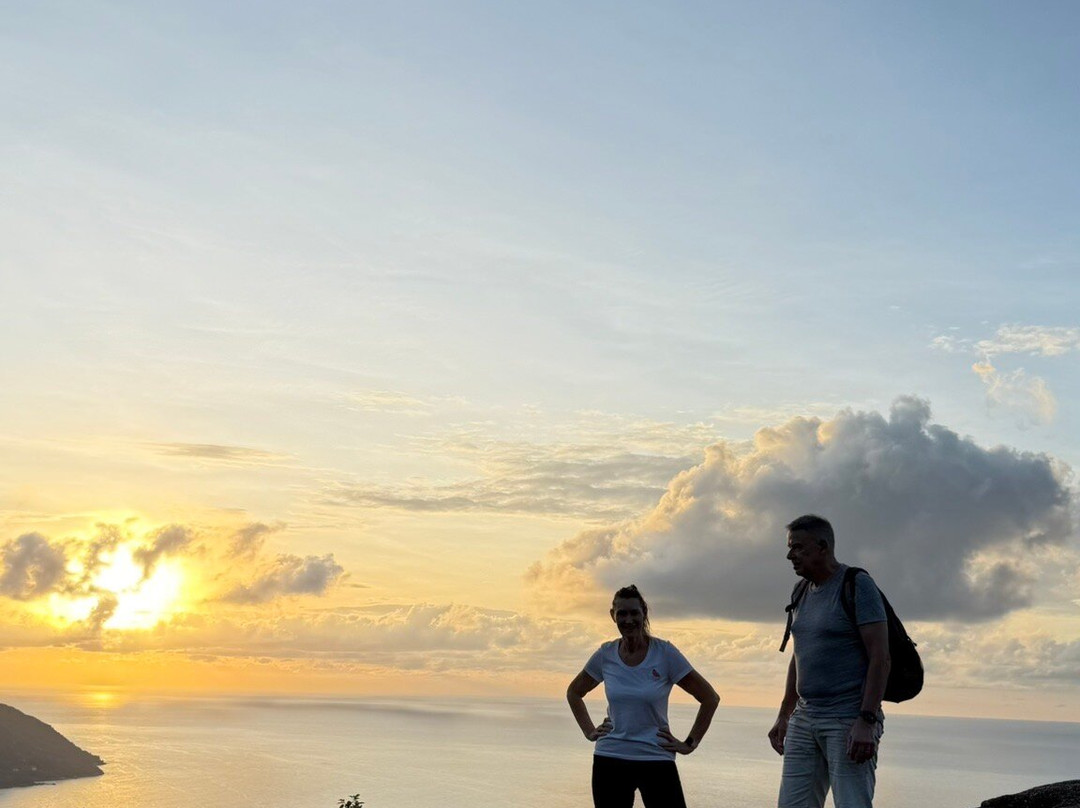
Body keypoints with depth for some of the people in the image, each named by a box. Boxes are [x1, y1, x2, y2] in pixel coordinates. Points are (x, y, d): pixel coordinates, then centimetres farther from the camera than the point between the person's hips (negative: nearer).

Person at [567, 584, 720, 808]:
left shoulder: (665, 653, -6)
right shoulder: (605, 655, 2)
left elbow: (710, 698, -2)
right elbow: (574, 692, 20)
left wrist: (690, 743, -3)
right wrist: (589, 731, 9)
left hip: (657, 759, -3)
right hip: (609, 760, 3)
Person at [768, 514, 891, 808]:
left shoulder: (857, 586, -8)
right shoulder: (804, 593, 15)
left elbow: (880, 658, -15)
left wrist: (867, 721, -22)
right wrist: (784, 716, 20)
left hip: (849, 719, -8)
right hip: (804, 719, 8)